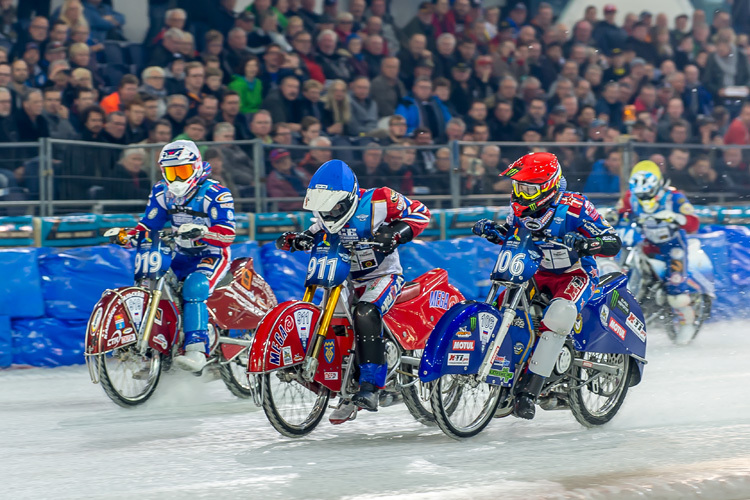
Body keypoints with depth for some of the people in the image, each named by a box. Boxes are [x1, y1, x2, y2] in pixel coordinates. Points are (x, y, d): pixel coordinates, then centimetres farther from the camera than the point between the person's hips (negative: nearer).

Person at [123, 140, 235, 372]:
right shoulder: (162, 193, 7)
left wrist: (200, 232, -43)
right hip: (183, 257, 7)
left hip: (213, 255, -7)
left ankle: (196, 349, -43)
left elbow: (227, 234, -24)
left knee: (194, 288, -34)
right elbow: (148, 224, 11)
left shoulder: (214, 193, -14)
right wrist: (128, 235, -10)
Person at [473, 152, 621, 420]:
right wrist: (490, 230, -3)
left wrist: (585, 243, -41)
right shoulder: (521, 209, 0)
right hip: (538, 274, 7)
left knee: (559, 315, -35)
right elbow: (508, 233, 21)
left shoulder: (574, 207, -18)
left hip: (576, 274, -7)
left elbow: (614, 243, -19)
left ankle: (529, 390, -37)